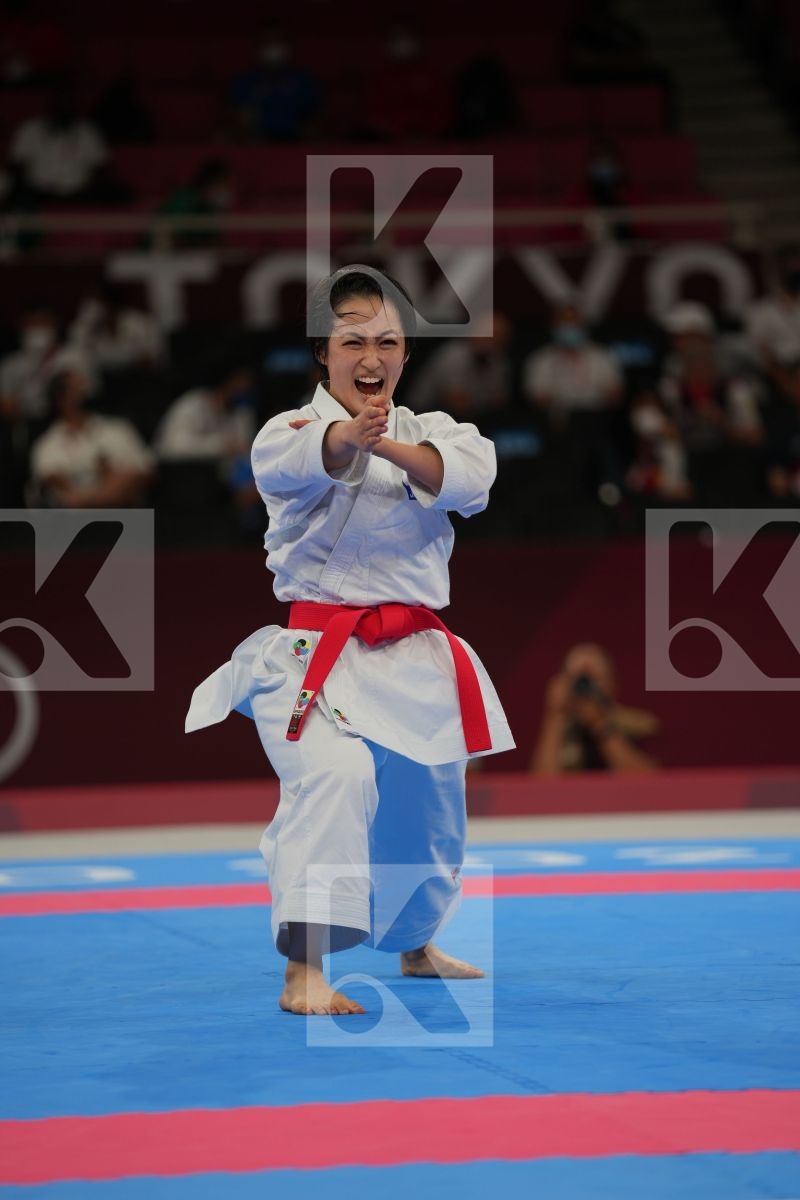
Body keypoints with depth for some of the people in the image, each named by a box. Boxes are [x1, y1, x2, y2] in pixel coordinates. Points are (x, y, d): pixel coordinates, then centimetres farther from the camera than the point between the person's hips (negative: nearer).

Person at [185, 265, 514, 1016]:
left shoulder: (429, 432, 6)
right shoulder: (291, 431, -6)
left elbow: (469, 473, -18)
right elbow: (292, 461, -32)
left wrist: (392, 446, -39)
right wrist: (350, 435, -55)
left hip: (413, 659, 5)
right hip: (318, 653, -5)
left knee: (428, 810, 21)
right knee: (333, 776, -31)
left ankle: (416, 947, 49)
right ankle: (303, 973, -34)